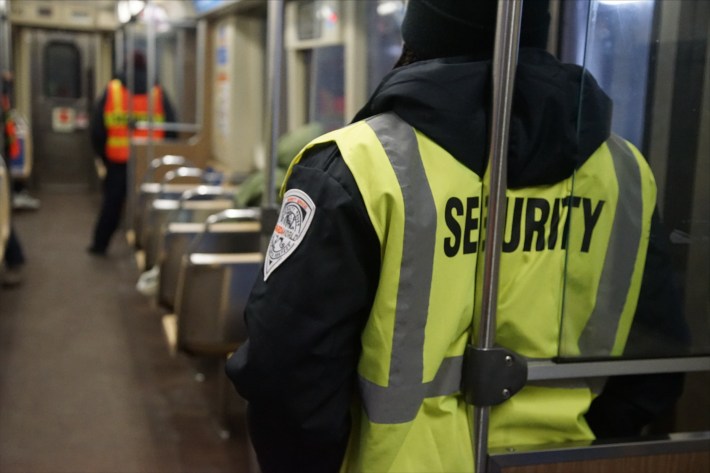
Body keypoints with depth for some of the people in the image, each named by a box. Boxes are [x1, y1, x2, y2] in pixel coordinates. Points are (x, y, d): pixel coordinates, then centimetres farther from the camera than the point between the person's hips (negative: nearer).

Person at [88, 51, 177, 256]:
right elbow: (171, 128, -1)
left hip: (118, 159, 1)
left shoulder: (111, 90, 1)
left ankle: (100, 244, 19)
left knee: (112, 202, 12)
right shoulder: (158, 92, 1)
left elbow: (96, 127, 0)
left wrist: (102, 154, 11)